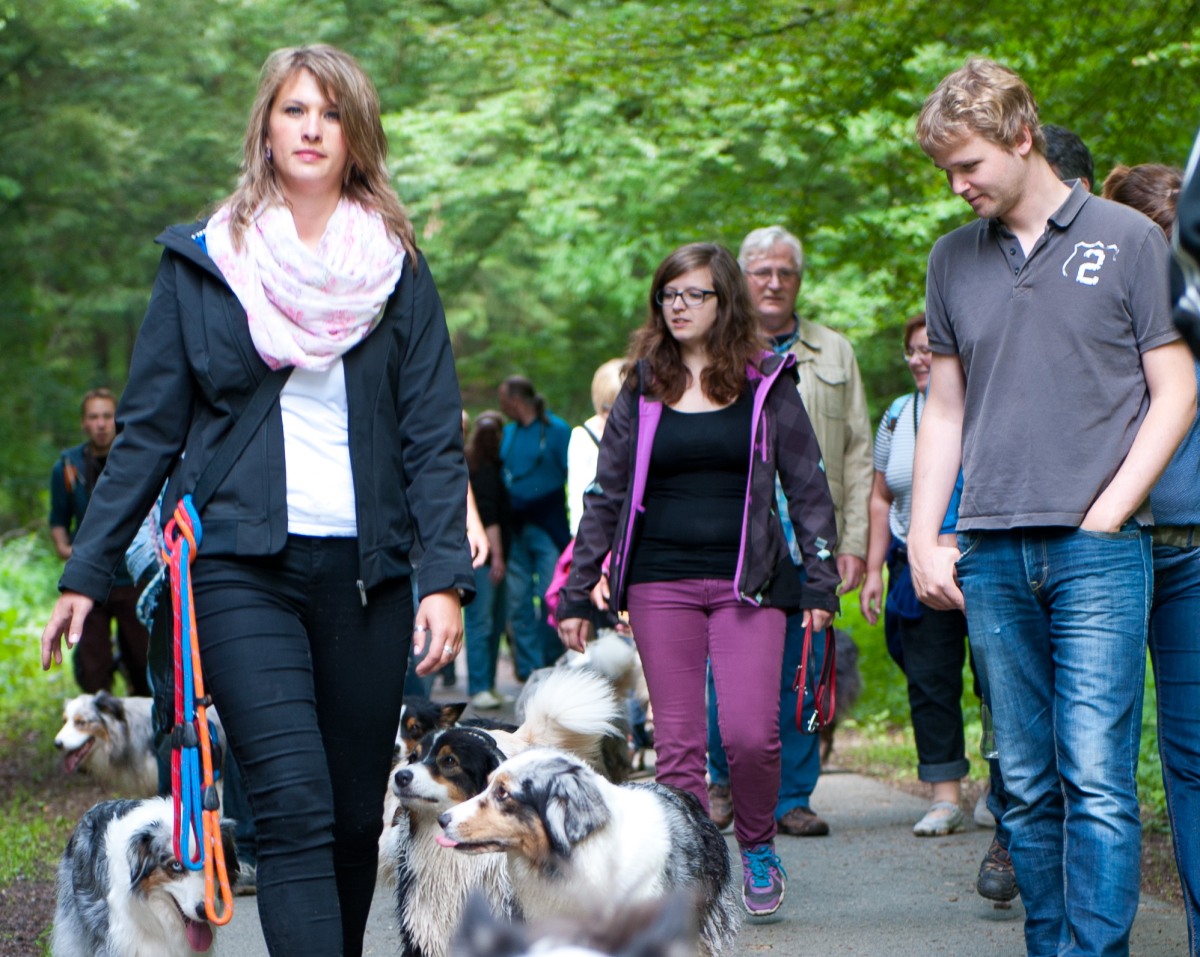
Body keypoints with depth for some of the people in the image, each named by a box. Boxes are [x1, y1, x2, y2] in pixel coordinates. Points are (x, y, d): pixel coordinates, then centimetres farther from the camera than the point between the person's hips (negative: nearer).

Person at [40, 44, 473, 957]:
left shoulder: (397, 272, 8)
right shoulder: (202, 264, 7)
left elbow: (434, 436, 5)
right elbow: (148, 429, 9)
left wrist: (446, 576, -7)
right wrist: (86, 572, 5)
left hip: (365, 571, 2)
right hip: (242, 568, -2)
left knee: (357, 818, 5)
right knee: (295, 809, -15)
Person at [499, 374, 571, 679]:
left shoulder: (556, 430, -2)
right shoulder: (507, 433, 14)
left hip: (548, 528, -5)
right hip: (516, 528, 5)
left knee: (550, 599, -7)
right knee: (518, 602, 3)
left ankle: (551, 664, 6)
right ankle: (527, 667, 8)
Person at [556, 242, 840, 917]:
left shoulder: (768, 386, 5)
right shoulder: (644, 391, 9)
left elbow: (808, 487, 6)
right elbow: (607, 495, 12)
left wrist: (821, 581, -1)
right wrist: (577, 592, 9)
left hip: (747, 582, -2)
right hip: (659, 583, 2)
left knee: (750, 733, -12)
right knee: (677, 742, 1)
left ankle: (758, 849, 14)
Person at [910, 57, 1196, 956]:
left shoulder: (1127, 238, 2)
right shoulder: (954, 258, 13)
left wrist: (1106, 513, -7)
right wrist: (924, 540, 9)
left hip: (1097, 549, -4)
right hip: (990, 554, 4)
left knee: (1097, 777, -11)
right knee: (1027, 783, 7)